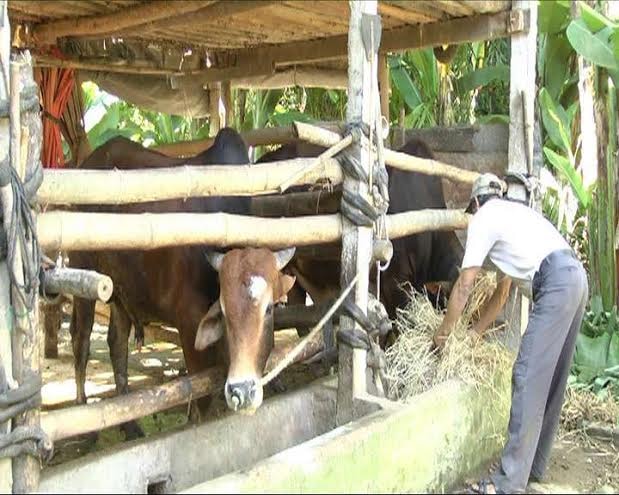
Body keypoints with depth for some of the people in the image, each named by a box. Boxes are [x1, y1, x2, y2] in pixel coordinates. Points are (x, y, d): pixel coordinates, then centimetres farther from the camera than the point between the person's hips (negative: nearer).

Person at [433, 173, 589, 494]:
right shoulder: (511, 214, 32)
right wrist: (473, 334, 39)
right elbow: (502, 291, 34)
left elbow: (464, 286, 5)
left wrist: (443, 332, 16)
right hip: (576, 278, 10)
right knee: (551, 380, 13)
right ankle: (534, 466, 22)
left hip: (556, 283, -10)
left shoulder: (483, 218, 6)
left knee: (527, 378, -12)